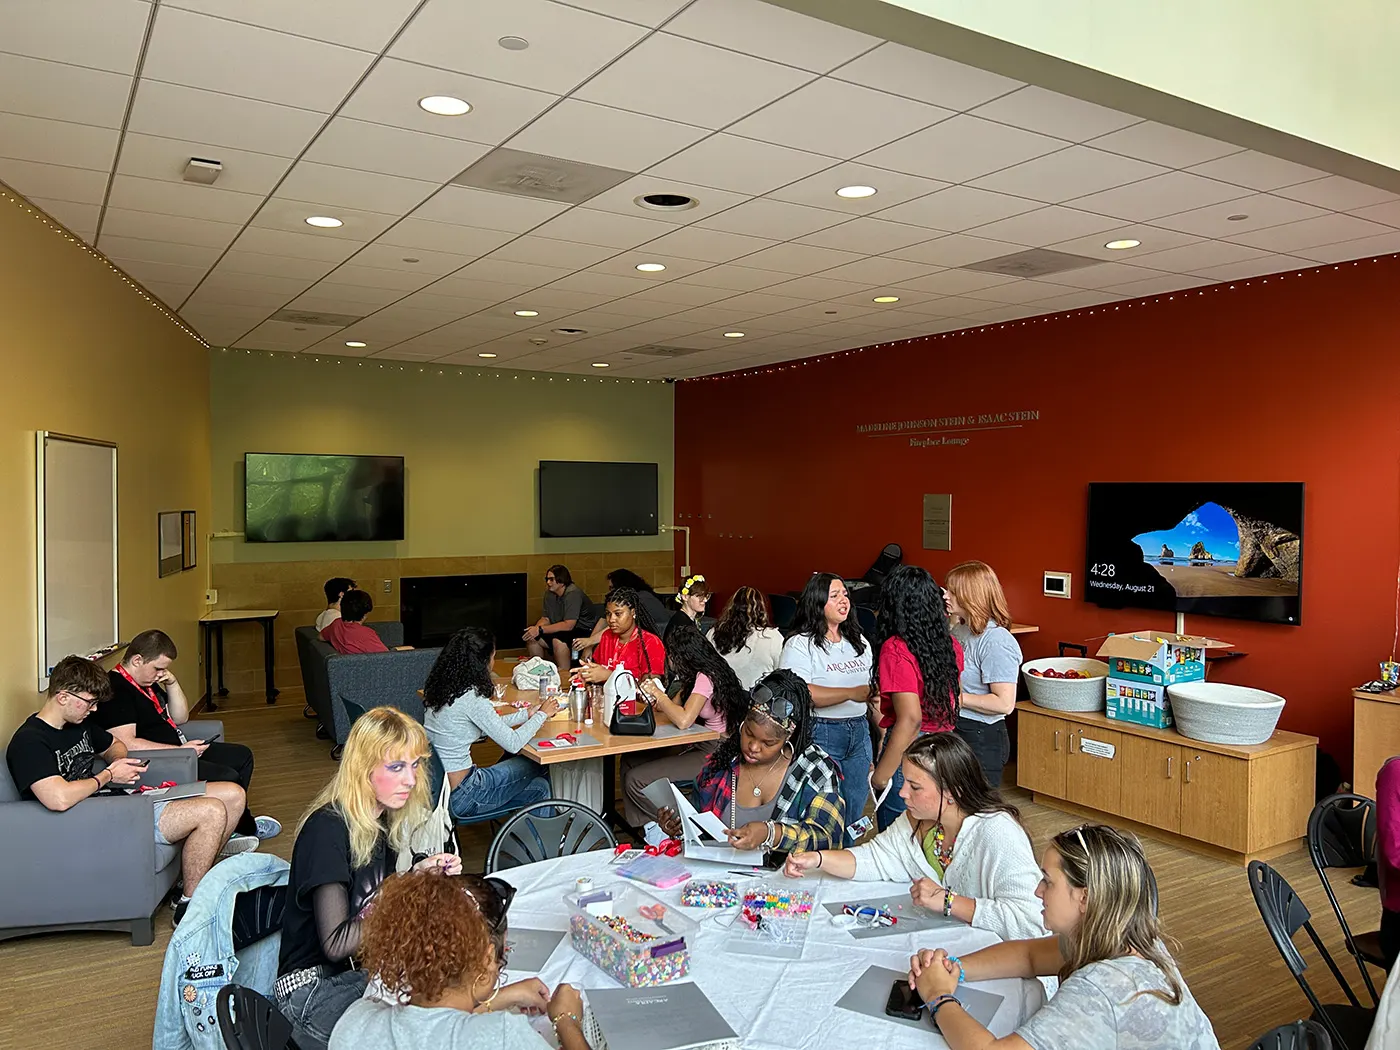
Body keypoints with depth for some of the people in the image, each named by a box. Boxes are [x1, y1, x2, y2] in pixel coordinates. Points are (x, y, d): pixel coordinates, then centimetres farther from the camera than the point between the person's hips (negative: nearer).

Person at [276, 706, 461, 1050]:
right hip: (313, 988, -7)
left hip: (361, 969, 7)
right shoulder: (328, 830, -21)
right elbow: (336, 943, -21)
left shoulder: (381, 820, 3)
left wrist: (418, 875, -6)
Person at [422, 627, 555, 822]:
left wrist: (526, 714, 15)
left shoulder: (440, 687, 4)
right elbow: (513, 743, -16)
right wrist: (542, 715, -1)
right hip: (458, 797, -8)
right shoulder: (472, 698, -22)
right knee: (536, 767, 11)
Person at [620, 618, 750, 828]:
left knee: (635, 780, -13)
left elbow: (683, 720, -31)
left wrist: (659, 694, -16)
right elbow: (677, 706, 11)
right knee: (630, 761, 5)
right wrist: (655, 696, -7)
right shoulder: (697, 674, 8)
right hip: (698, 744, 10)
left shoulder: (706, 677, -21)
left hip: (713, 752, -10)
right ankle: (634, 825, 13)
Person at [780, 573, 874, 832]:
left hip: (859, 732, 7)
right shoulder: (800, 645, -9)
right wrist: (852, 693, -20)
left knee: (853, 817, 12)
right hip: (821, 734, -7)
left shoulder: (860, 643, 14)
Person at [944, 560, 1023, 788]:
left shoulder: (997, 642, -21)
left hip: (982, 738, -9)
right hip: (954, 729, 9)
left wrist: (957, 698, -19)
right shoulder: (961, 629, 6)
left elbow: (1004, 703, -24)